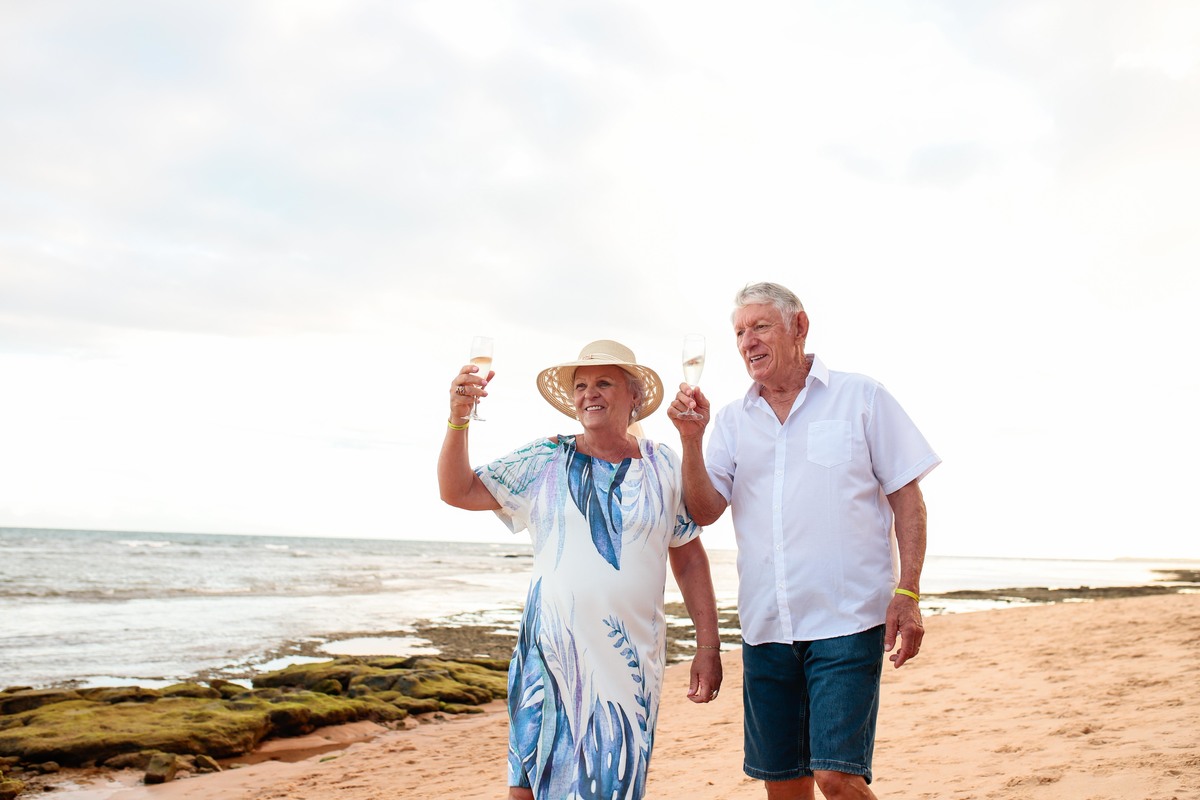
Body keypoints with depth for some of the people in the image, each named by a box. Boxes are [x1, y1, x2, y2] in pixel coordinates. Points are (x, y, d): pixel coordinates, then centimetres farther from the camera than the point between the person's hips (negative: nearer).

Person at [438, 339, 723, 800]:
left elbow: (690, 558, 8)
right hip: (552, 653, 0)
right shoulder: (544, 461, 3)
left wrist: (708, 646, 4)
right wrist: (458, 417, -12)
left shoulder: (665, 468, 5)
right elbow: (457, 491, 1)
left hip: (632, 659, 0)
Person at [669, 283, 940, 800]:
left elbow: (907, 497, 1)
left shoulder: (861, 398, 3)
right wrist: (691, 438, -11)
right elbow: (704, 511, 3)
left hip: (846, 621, -4)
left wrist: (907, 593, -8)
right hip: (765, 626, 4)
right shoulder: (732, 421, 11)